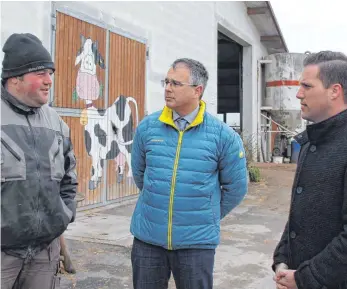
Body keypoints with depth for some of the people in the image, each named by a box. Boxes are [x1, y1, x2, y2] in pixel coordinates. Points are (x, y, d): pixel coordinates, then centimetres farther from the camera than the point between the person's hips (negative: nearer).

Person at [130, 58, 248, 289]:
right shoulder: (147, 127, -2)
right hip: (147, 237, 2)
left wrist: (209, 215, 9)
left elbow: (236, 187, 2)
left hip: (197, 241, -2)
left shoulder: (223, 135, -9)